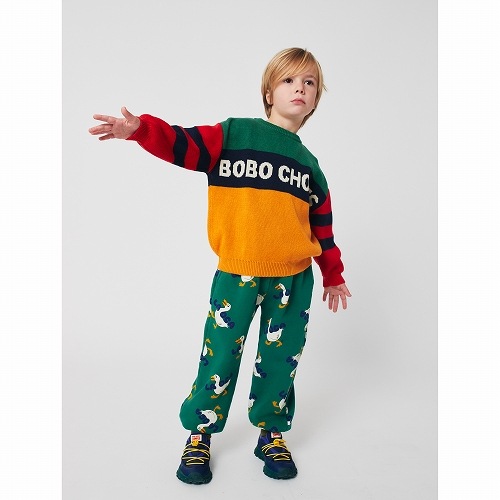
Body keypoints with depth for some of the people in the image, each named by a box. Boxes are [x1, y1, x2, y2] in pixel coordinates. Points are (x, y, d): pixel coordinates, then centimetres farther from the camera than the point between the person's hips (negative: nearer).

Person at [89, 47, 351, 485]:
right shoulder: (233, 133, 3)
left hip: (293, 277, 3)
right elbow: (183, 145, -7)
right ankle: (199, 434, 24)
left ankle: (271, 434, 30)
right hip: (236, 272, -3)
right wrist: (141, 129, -25)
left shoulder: (309, 164, 13)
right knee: (221, 354, 3)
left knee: (281, 356, 10)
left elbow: (322, 224, 17)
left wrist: (333, 276, 21)